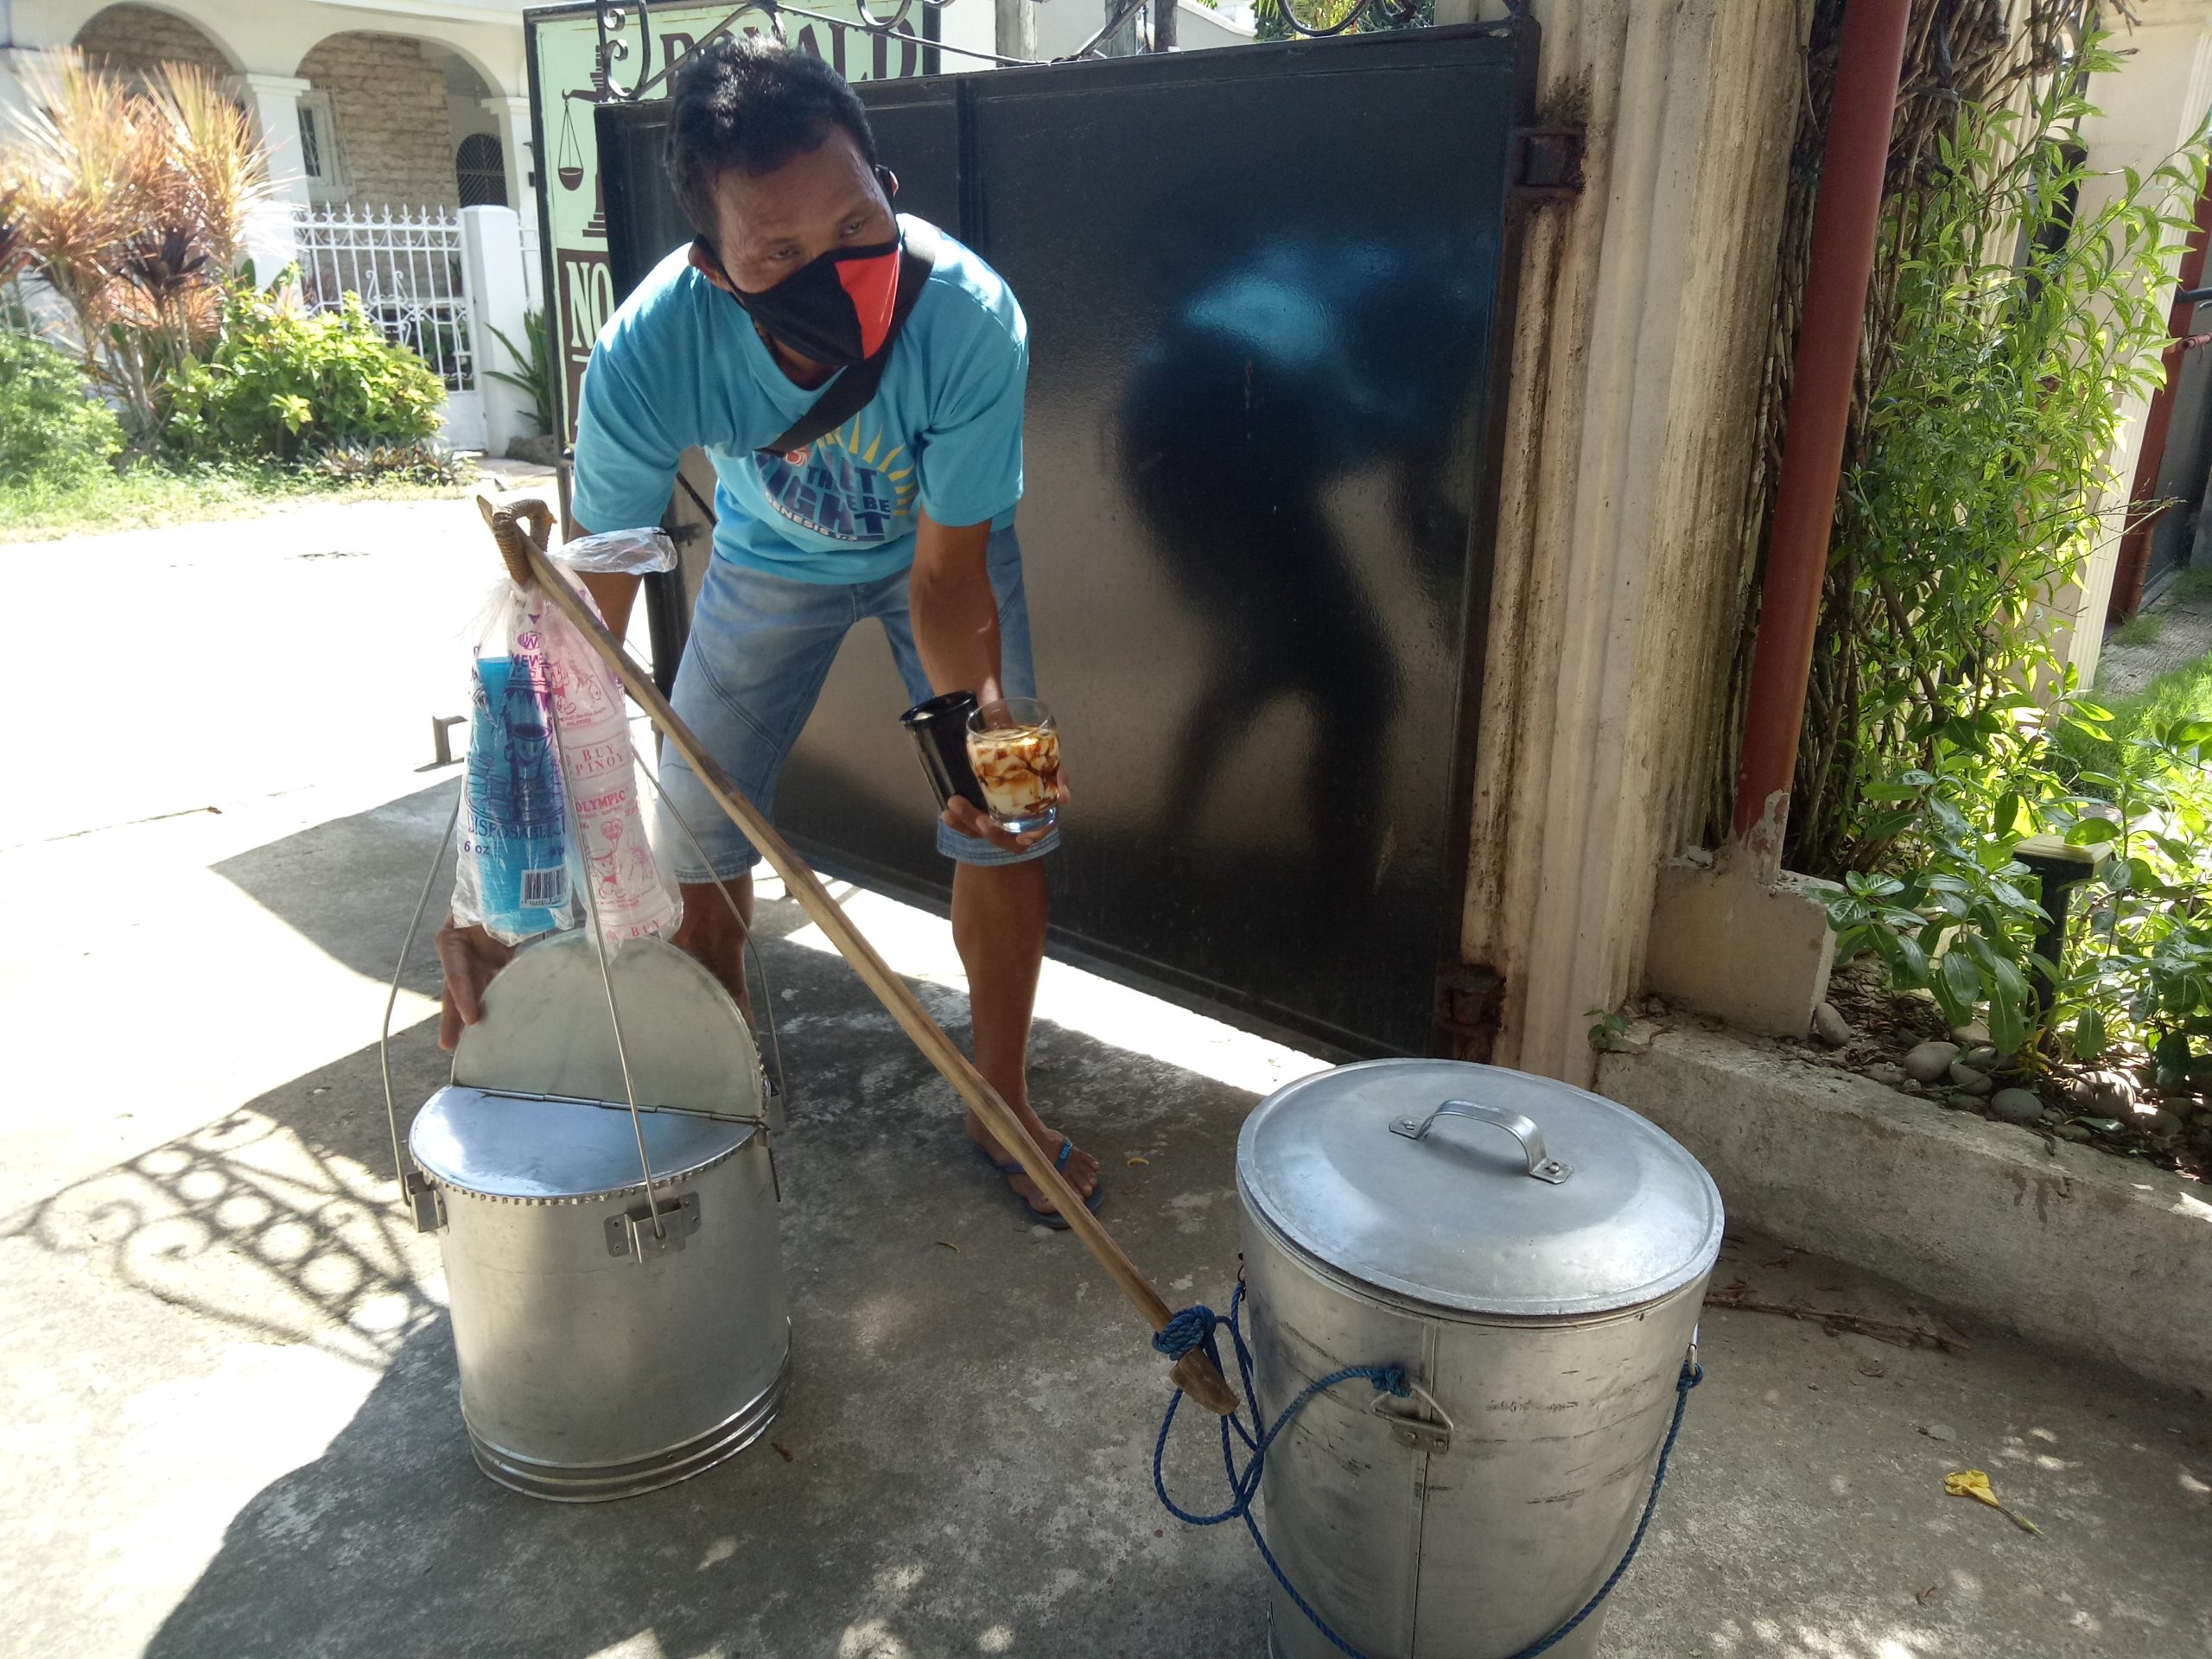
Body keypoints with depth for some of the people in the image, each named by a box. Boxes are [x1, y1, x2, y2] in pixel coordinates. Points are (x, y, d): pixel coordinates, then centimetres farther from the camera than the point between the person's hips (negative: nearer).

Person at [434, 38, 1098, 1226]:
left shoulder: (969, 317, -38)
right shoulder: (649, 352, -37)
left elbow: (946, 577, -28)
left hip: (945, 541, 0)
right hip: (771, 552, 1)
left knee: (1011, 810, -7)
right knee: (694, 835, -1)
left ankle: (1002, 1103, 16)